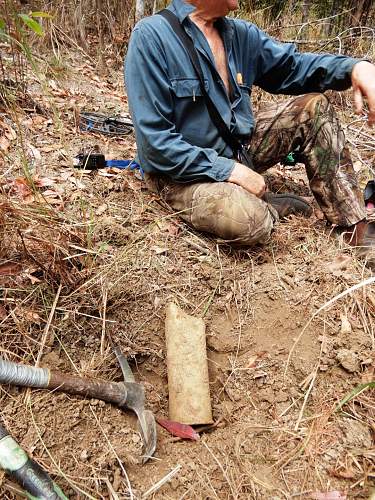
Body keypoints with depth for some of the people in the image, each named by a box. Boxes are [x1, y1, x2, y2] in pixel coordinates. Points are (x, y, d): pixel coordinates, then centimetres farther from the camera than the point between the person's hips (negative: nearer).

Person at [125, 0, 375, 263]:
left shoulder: (241, 33, 3)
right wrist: (230, 170, -23)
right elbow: (154, 140, -22)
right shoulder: (151, 36, -16)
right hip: (183, 170, -7)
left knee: (314, 106, -2)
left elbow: (293, 65, 11)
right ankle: (262, 207, 1)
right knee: (250, 221, -36)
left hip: (237, 151, 8)